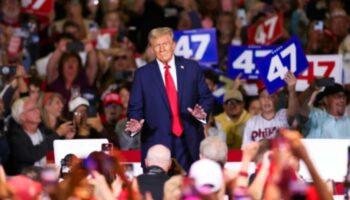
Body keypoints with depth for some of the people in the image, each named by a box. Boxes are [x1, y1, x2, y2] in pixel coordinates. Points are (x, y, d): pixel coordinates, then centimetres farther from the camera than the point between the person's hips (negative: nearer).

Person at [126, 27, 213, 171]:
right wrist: (136, 124, -14)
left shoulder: (192, 68, 8)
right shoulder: (142, 74, 6)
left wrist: (202, 112, -10)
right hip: (156, 141, -1)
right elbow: (135, 107, 6)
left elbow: (206, 98, 11)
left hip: (189, 141, 1)